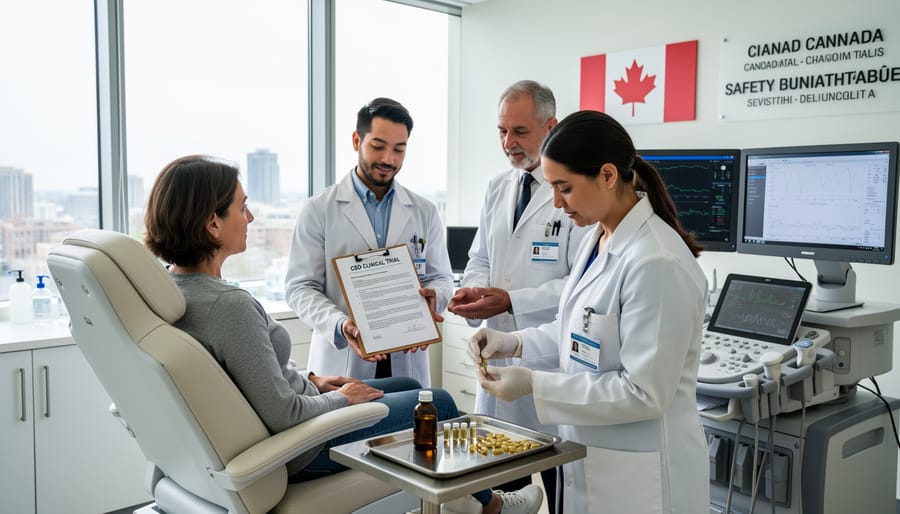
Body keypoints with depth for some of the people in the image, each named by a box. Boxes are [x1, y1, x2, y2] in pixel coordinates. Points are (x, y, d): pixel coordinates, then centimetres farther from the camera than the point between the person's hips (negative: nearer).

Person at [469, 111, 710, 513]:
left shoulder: (657, 263, -26)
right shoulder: (600, 238, 2)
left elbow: (644, 394, -24)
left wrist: (535, 385, -22)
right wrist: (516, 343, 1)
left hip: (639, 475, -8)